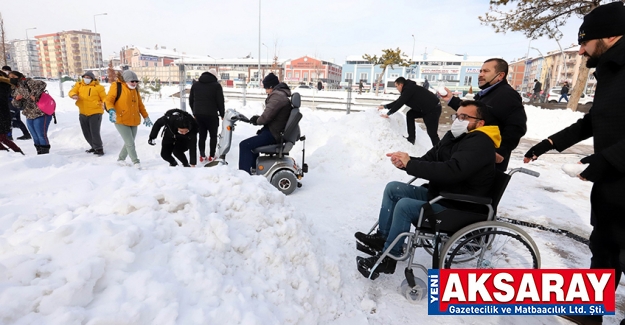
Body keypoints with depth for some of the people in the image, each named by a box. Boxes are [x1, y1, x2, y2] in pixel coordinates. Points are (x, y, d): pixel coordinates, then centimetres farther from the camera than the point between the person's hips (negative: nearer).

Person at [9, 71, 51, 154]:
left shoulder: (27, 82, -6)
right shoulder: (16, 91, 17)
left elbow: (42, 84, -24)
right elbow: (18, 106, 16)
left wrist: (34, 95, -25)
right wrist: (16, 99, -4)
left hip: (41, 114, -9)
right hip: (29, 117, 9)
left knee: (41, 135, -8)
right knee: (35, 137, 12)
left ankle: (45, 153, 0)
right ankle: (39, 152, 21)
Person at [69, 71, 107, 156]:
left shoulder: (98, 87, -4)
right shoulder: (79, 85, 8)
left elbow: (104, 98, -5)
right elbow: (72, 92, -2)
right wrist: (74, 95, -26)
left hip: (95, 113, -6)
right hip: (83, 114, 6)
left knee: (95, 132, -12)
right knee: (86, 133, 14)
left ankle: (99, 149, -1)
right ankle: (94, 147, 30)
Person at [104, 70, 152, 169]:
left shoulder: (135, 89, 12)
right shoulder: (116, 86, -6)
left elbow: (140, 104, 20)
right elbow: (108, 100, -11)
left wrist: (146, 116, 20)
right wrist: (111, 111, -29)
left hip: (133, 121, 6)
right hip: (121, 121, -6)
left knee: (129, 143, 13)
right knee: (130, 143, -9)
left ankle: (121, 159, 33)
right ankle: (136, 162, 5)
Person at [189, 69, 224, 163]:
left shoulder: (195, 84, 13)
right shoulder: (216, 85, -3)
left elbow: (191, 100, 15)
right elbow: (220, 101, -5)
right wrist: (222, 114, 5)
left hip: (198, 115, 5)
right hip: (211, 115, -4)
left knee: (202, 135, 12)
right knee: (213, 136, 7)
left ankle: (202, 156, 9)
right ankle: (211, 156, 5)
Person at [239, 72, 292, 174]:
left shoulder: (277, 96, -18)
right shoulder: (281, 94, 16)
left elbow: (267, 115, -23)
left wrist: (257, 121, -4)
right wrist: (258, 118, 6)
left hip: (273, 134, -11)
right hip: (276, 131, 11)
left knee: (244, 145, -16)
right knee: (252, 142, 30)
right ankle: (254, 168, 38)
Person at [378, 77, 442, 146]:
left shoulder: (409, 89, -17)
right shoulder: (408, 89, 14)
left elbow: (399, 104, -17)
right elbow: (398, 102, 20)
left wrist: (388, 114, -9)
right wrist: (384, 106, 22)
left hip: (434, 109, -10)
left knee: (432, 133, -8)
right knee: (410, 115, 12)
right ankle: (411, 138, 14)